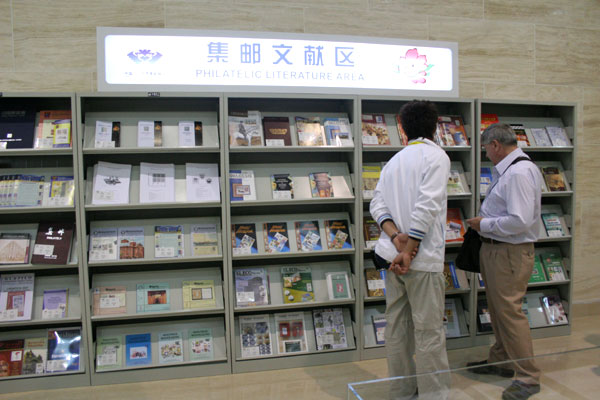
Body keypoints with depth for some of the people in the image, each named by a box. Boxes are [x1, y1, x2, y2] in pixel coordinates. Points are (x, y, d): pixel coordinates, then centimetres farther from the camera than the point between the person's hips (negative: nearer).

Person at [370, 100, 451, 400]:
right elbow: (426, 206, -18)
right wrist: (409, 249, -17)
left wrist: (396, 237, -8)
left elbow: (377, 204, 3)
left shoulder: (394, 160, 14)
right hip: (423, 258, -7)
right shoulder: (436, 156, -6)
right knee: (429, 331, 1)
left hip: (394, 254, 7)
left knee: (396, 326, 13)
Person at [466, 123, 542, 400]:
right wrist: (484, 220, 10)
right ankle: (500, 361, 37)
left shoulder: (519, 172, -20)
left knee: (509, 312, -3)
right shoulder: (506, 170, 12)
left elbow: (520, 221, -27)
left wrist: (485, 224, -15)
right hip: (494, 249, 10)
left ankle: (528, 378, 12)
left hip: (510, 252, -10)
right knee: (497, 309, 20)